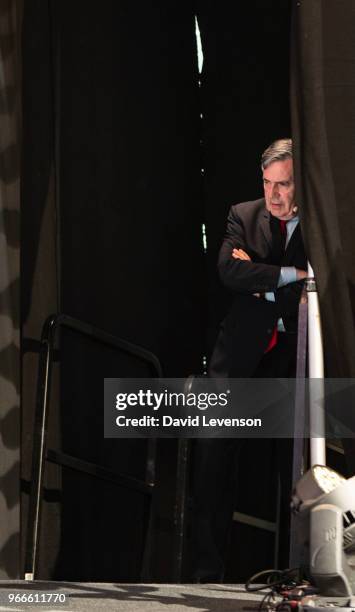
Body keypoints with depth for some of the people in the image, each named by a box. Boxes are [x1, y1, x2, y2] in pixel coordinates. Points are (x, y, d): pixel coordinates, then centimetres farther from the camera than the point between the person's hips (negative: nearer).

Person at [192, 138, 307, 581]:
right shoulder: (244, 216, 8)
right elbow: (229, 270, -8)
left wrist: (262, 285, -9)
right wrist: (290, 275, -13)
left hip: (297, 362, -1)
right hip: (242, 358, 1)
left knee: (296, 468, 1)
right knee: (213, 458, -8)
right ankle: (208, 572, -5)